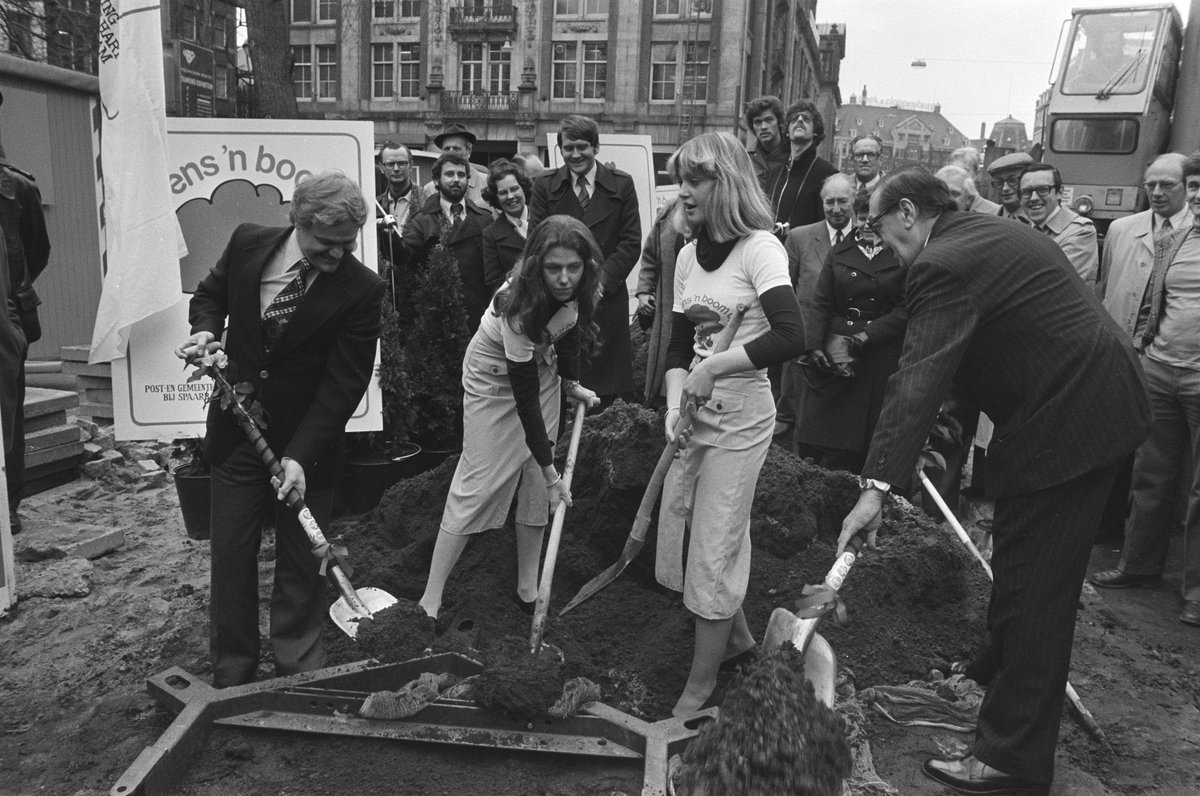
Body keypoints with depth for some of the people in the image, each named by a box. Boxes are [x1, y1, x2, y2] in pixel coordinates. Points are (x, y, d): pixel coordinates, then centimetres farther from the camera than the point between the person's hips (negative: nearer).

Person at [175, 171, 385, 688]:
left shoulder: (361, 290, -17)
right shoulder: (247, 243, -7)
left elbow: (343, 384, -17)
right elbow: (210, 294, 14)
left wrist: (299, 456, -22)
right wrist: (205, 331, -8)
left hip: (307, 442, -2)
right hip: (237, 431, 3)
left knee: (302, 562, 9)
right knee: (231, 556, 11)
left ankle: (298, 666, 30)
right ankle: (231, 674, 29)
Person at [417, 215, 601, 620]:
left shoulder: (577, 289, -20)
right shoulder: (518, 308, -38)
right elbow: (525, 397, -32)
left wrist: (570, 382, 3)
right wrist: (550, 466, -28)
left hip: (540, 366, 6)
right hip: (495, 379, -6)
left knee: (536, 483, 5)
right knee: (478, 483, -8)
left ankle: (528, 588, 17)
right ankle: (431, 599, 0)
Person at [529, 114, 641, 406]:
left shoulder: (621, 184, 7)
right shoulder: (545, 186, 8)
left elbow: (631, 242, 2)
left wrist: (602, 279, -10)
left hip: (607, 299, 0)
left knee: (605, 393, 3)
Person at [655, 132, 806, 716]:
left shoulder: (759, 248, -13)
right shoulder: (689, 255, 8)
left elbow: (790, 338, -27)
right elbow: (679, 344, 8)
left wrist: (714, 366, -24)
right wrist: (675, 404, -8)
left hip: (741, 416, -7)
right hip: (697, 412, 7)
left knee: (714, 546, 1)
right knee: (682, 528, 14)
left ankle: (702, 678, 20)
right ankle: (736, 634, 39)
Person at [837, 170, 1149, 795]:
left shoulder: (943, 266, -20)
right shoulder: (992, 231, 13)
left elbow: (918, 380, -29)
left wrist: (876, 486, -32)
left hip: (1064, 421, -10)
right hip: (1103, 400, 10)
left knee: (1032, 586, -3)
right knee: (1036, 572, 25)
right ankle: (1003, 670, 47)